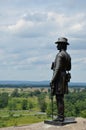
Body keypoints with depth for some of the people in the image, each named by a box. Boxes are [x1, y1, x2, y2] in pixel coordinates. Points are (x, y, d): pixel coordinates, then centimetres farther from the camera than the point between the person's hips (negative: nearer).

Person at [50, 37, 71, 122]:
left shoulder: (60, 55, -15)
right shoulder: (68, 55, 15)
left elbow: (57, 68, -21)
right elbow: (69, 68, 23)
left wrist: (52, 79, -20)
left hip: (59, 78, -9)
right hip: (64, 78, 9)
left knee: (59, 98, -7)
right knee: (60, 98, 12)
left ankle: (60, 117, -5)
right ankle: (61, 116, 15)